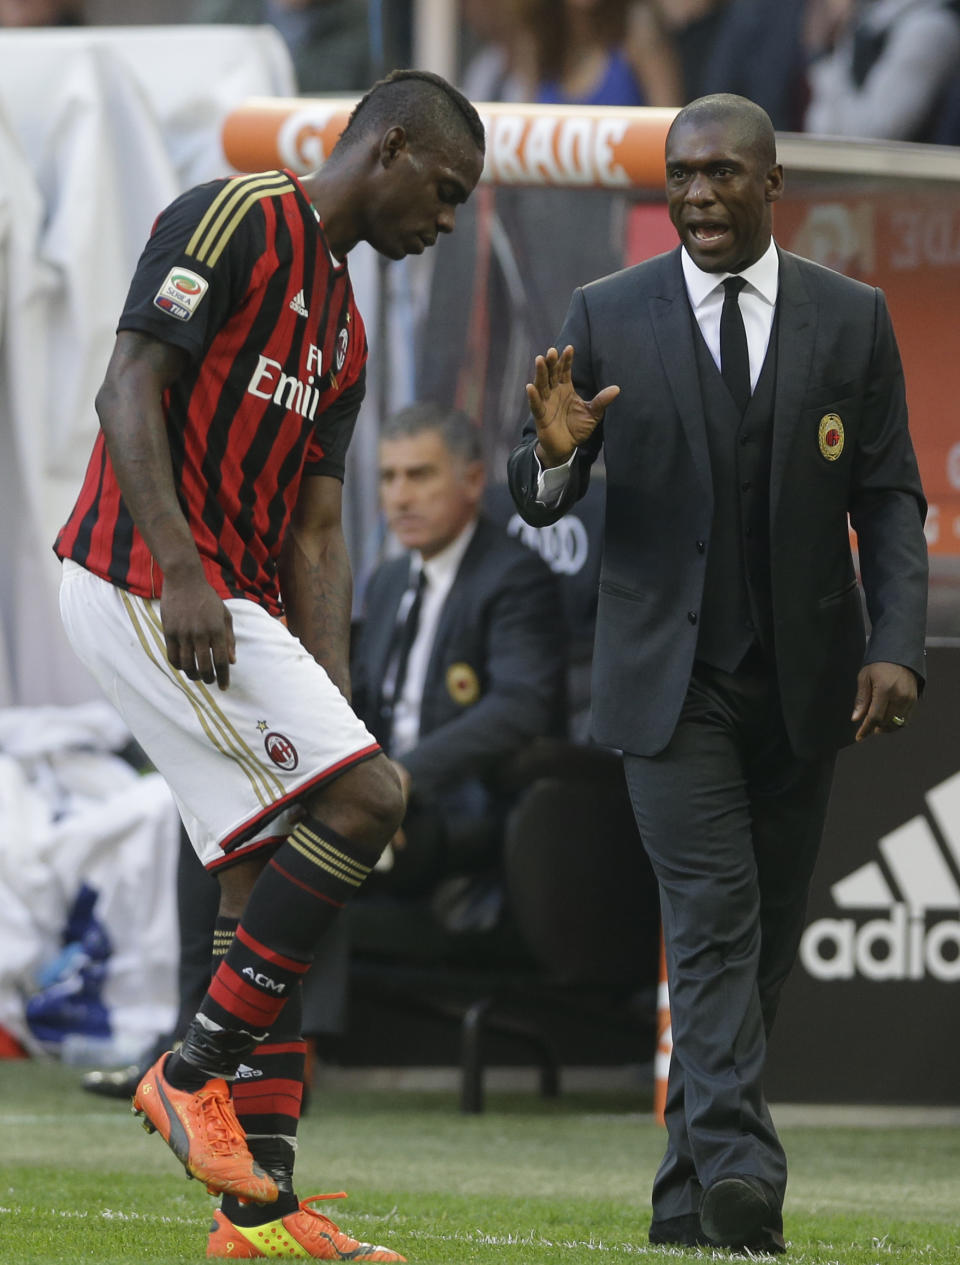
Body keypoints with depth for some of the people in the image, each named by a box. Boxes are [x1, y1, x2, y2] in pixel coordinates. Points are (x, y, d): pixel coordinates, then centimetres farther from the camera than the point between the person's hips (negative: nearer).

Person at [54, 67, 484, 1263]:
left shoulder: (341, 325, 22)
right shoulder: (234, 220, -6)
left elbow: (314, 532, 20)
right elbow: (130, 388, -15)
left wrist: (333, 701, 10)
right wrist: (181, 573, -24)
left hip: (223, 605, 10)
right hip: (148, 584, -10)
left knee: (273, 885, 5)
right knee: (365, 800, -16)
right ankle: (196, 1066, -8)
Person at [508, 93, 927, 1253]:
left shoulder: (851, 319, 2)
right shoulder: (606, 317, -2)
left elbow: (889, 500, 2)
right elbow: (540, 501, 0)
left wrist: (896, 645, -11)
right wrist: (554, 454, -24)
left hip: (801, 680, 2)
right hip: (670, 677, -2)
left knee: (765, 939, 7)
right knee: (712, 920, -15)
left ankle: (688, 1198, 17)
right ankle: (741, 1182, -25)